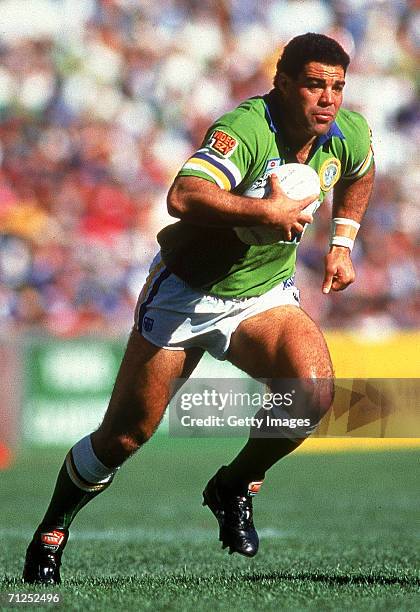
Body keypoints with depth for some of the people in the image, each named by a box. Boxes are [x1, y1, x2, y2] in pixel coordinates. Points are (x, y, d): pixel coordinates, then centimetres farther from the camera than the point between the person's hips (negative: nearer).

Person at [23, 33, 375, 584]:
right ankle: (53, 529, 29)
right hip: (186, 294, -4)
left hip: (264, 297, 5)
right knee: (124, 436, 2)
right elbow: (184, 197, -47)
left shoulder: (349, 132, -8)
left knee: (314, 390, -25)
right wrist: (269, 211, -42)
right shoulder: (246, 129, -30)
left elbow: (359, 173, 20)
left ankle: (235, 486, 2)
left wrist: (342, 242, 10)